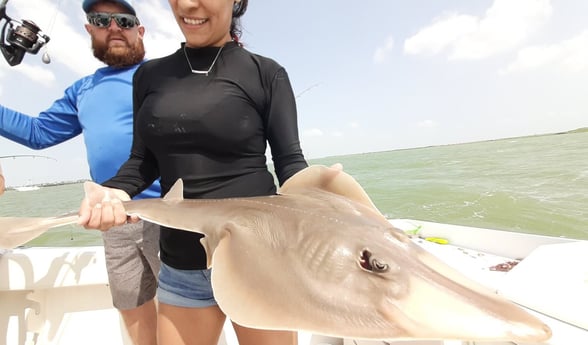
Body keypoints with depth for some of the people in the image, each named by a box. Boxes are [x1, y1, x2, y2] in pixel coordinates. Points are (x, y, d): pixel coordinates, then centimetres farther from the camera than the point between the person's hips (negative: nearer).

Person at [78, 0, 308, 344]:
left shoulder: (267, 73, -3)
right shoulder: (150, 75, 8)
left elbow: (289, 161, -5)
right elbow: (145, 159, 11)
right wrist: (115, 191, -8)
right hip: (182, 266, 4)